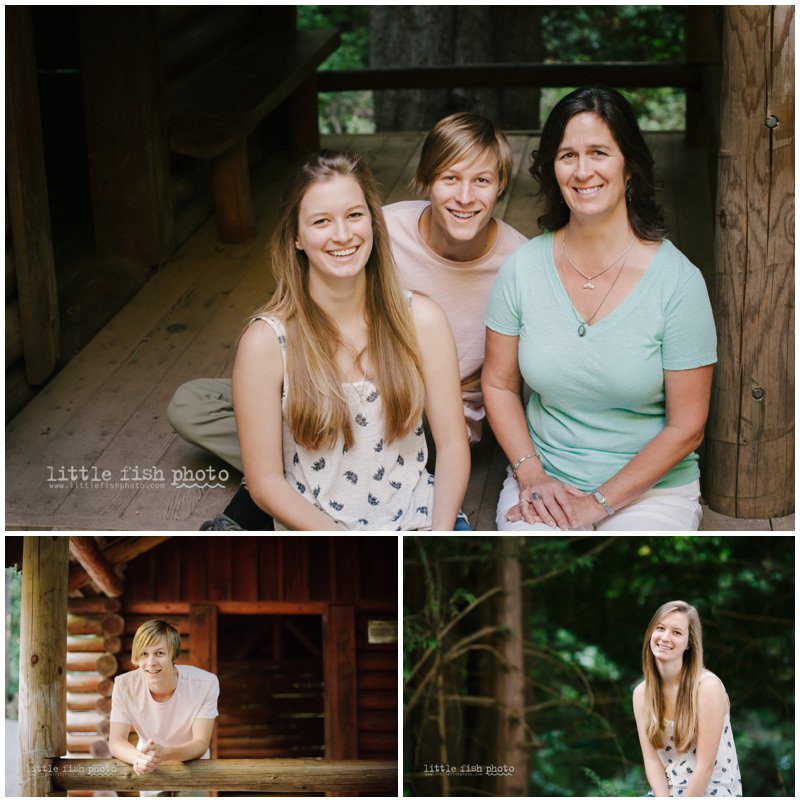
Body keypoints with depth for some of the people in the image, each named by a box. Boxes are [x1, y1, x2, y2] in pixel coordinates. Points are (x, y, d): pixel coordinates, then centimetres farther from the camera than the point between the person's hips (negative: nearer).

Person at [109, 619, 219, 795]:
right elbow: (116, 741, -18)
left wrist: (165, 754, -44)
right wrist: (139, 758, -42)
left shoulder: (205, 683, -22)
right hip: (150, 768, 1)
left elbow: (201, 744, -23)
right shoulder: (124, 685, -17)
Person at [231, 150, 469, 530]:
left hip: (417, 519, -1)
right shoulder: (265, 341, -8)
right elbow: (265, 481, -5)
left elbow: (452, 443, 2)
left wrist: (440, 535, -12)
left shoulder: (421, 319, 0)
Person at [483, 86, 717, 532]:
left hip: (650, 490, -1)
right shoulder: (523, 268, -1)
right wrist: (531, 475, -7)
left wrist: (596, 504, -12)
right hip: (545, 481, 2)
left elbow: (686, 428, -8)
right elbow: (499, 384, 8)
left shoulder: (678, 281, -10)